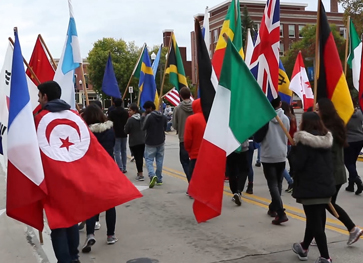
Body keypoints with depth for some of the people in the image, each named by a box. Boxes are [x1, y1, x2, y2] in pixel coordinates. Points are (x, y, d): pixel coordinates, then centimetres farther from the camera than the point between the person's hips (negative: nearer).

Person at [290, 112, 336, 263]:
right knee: (316, 219, 19)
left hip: (310, 188, -8)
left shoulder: (304, 141, -16)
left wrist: (293, 149, -4)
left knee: (315, 222, -1)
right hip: (325, 186, 8)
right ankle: (304, 248, 36)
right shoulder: (326, 139, 7)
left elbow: (298, 164, -17)